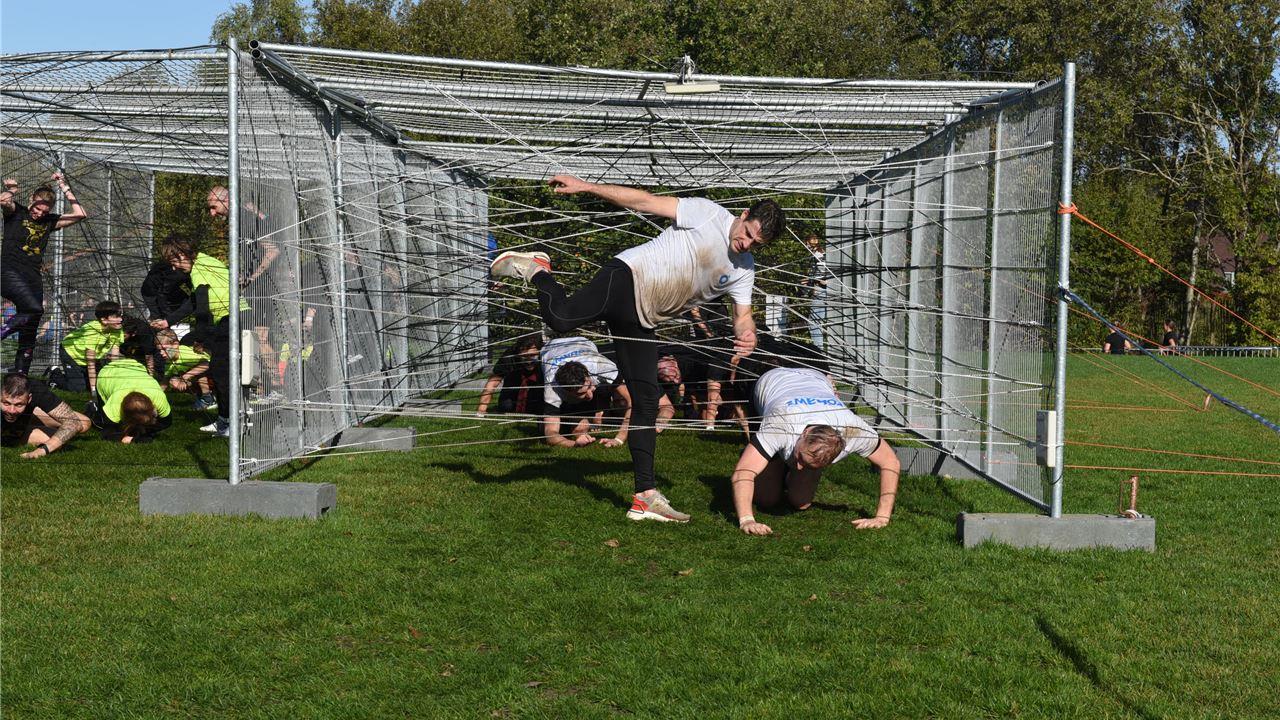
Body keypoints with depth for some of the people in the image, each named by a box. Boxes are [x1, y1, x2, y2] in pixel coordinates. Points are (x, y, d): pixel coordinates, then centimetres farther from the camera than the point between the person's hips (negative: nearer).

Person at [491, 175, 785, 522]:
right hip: (627, 278, -6)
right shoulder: (708, 213, -2)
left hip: (641, 321, 6)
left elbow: (743, 314, 11)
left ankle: (646, 496, 4)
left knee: (647, 404, 1)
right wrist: (586, 186, -10)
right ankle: (536, 269, -3)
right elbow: (645, 201, -4)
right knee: (561, 318, -34)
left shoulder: (743, 271, 16)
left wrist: (746, 333, -15)